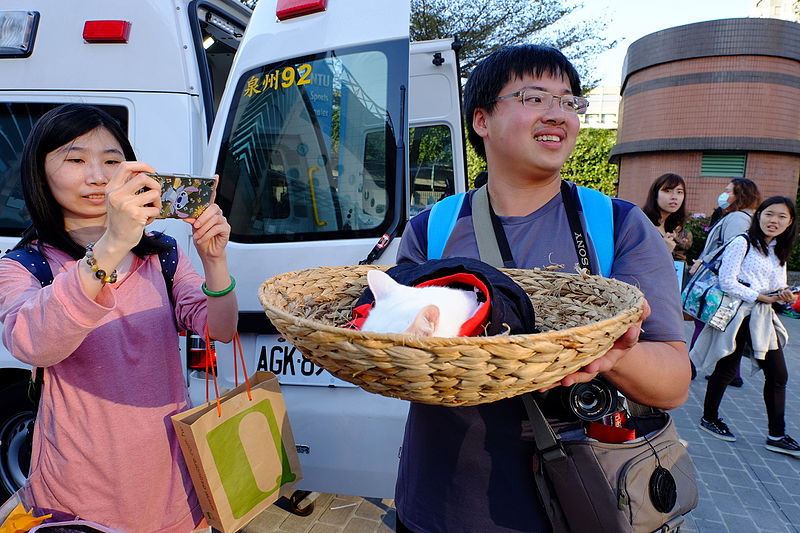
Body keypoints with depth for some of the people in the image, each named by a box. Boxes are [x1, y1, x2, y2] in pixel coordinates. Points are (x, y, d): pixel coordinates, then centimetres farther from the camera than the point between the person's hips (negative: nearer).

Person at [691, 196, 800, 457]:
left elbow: (779, 287, 15)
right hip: (737, 314, -7)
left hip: (763, 318, 7)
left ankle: (776, 435, 15)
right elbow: (726, 281, -15)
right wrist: (759, 297, -17)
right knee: (727, 370, 3)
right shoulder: (742, 243, -9)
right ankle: (709, 418, 21)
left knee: (778, 374, 5)